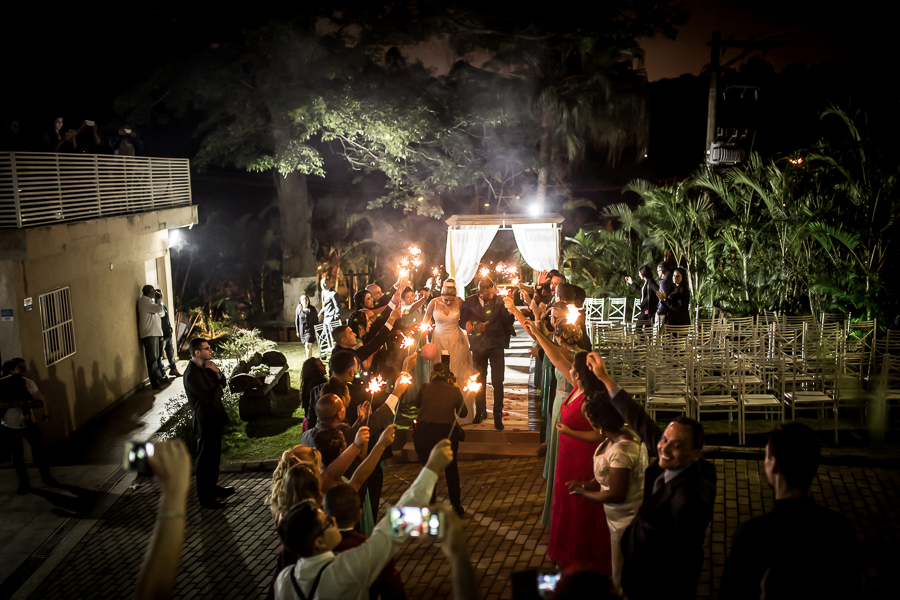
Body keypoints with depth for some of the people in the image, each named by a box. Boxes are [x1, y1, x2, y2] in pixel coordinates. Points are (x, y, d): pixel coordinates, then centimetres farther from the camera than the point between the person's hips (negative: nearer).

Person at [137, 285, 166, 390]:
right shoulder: (144, 301, -11)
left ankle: (159, 377, 27)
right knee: (152, 358, -8)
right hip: (149, 334, -10)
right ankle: (155, 383, -7)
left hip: (154, 333, 10)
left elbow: (161, 313, 19)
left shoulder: (150, 300, 19)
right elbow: (159, 309, -19)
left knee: (156, 357, 17)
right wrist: (159, 299, -2)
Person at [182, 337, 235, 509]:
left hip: (214, 419, 9)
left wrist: (217, 372, -11)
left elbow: (222, 383, 9)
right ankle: (205, 498, 16)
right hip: (206, 422, -9)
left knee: (214, 456, 22)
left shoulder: (205, 366, 4)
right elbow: (211, 397, -29)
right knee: (205, 460, 4)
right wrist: (219, 388, -9)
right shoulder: (192, 374, -26)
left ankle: (212, 488, 39)